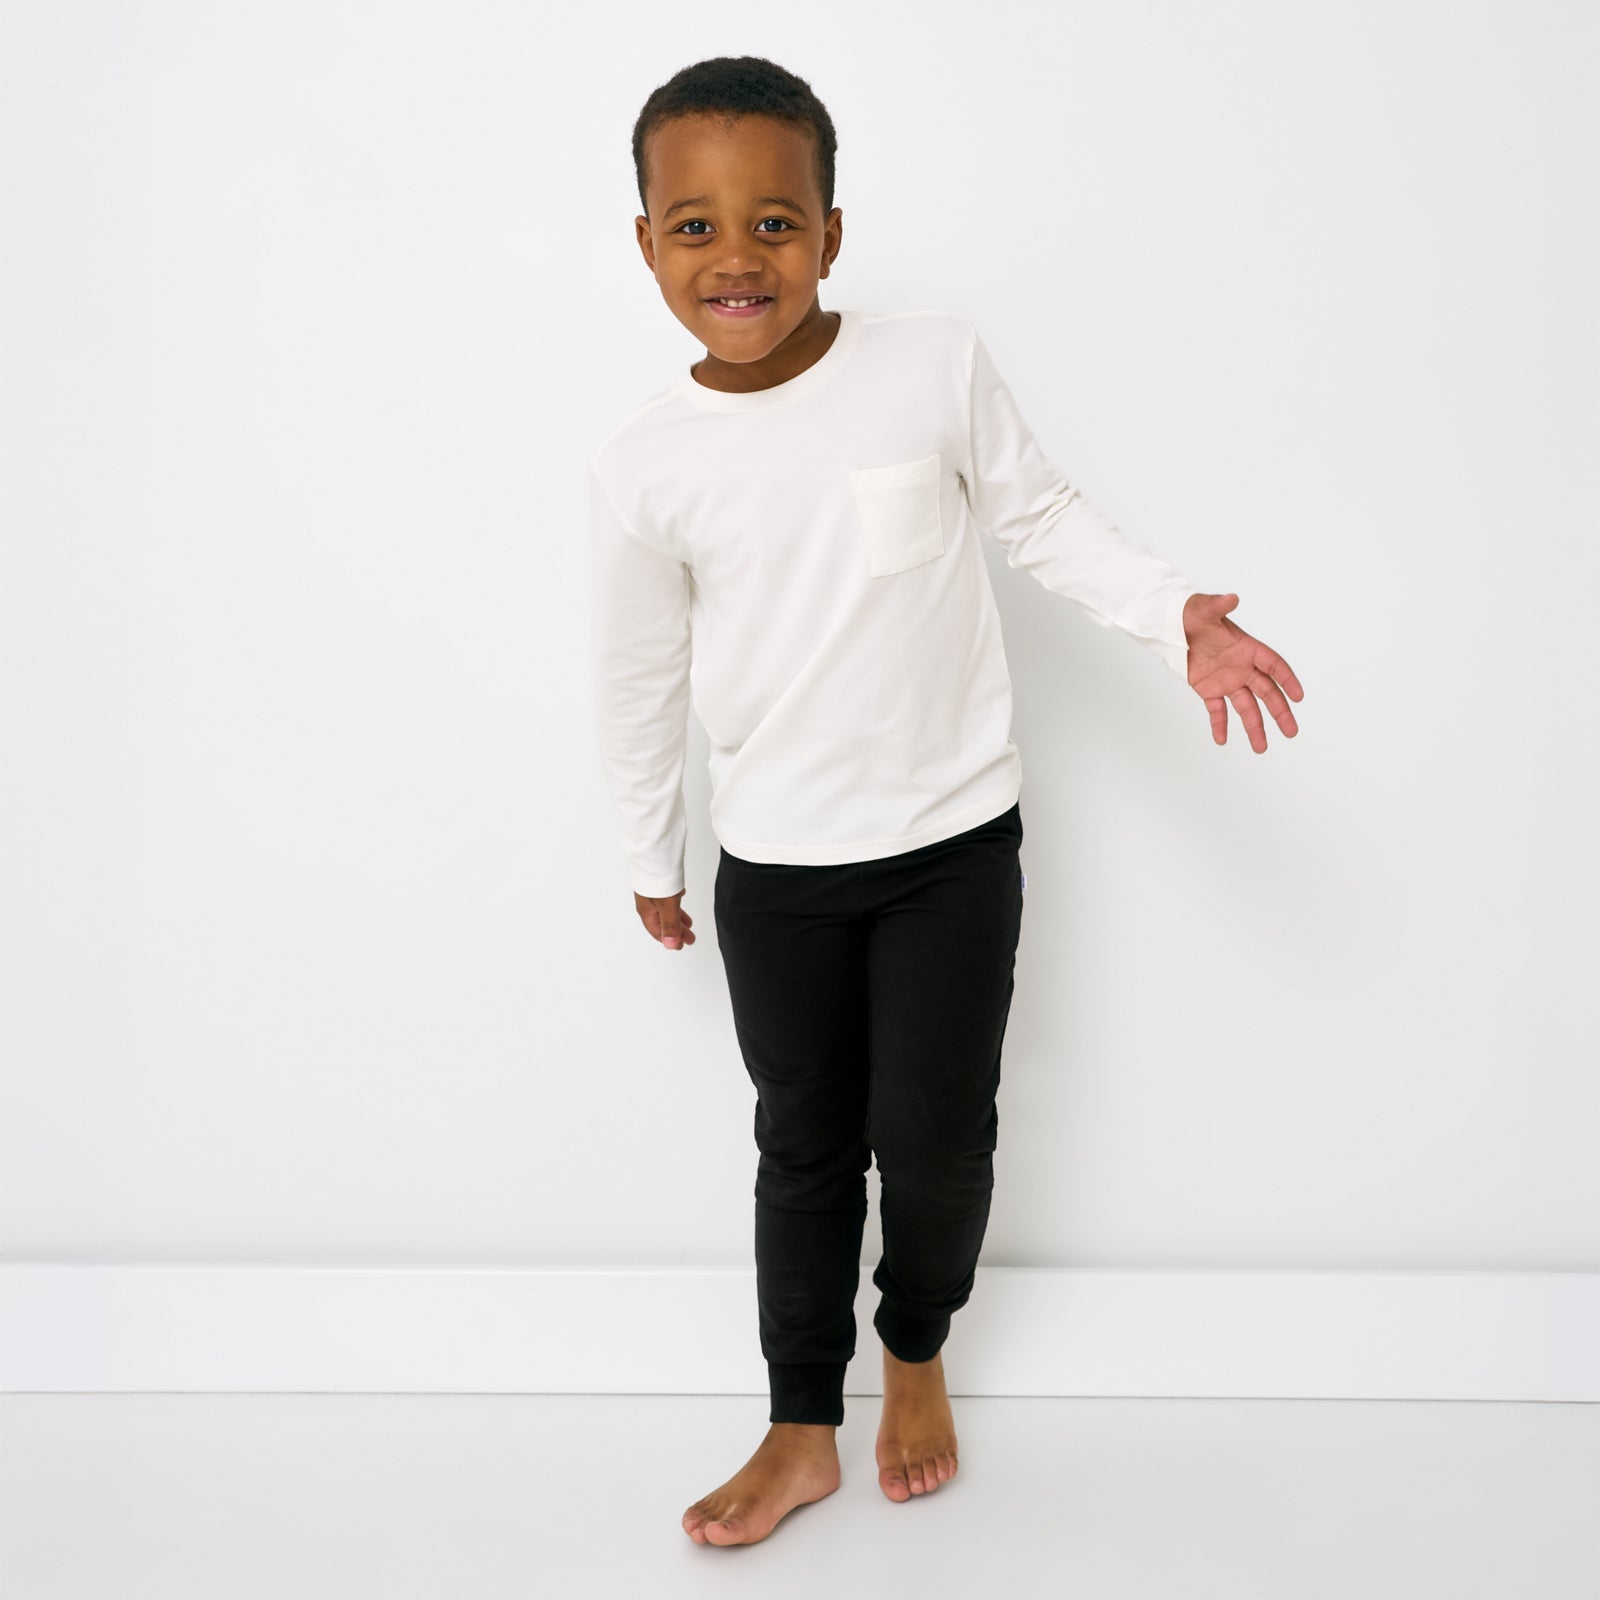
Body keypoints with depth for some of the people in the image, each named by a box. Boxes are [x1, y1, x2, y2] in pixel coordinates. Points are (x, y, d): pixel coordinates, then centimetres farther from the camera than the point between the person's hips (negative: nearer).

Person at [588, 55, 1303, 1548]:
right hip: (775, 868, 1)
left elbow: (1045, 521, 2)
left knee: (935, 1140, 8)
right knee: (806, 1147, 13)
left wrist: (1177, 615, -13)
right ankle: (802, 1430, 31)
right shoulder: (642, 467, -9)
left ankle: (917, 1348, 39)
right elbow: (639, 678, 3)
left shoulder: (938, 367, -12)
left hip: (954, 844, 0)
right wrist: (651, 860, 13)